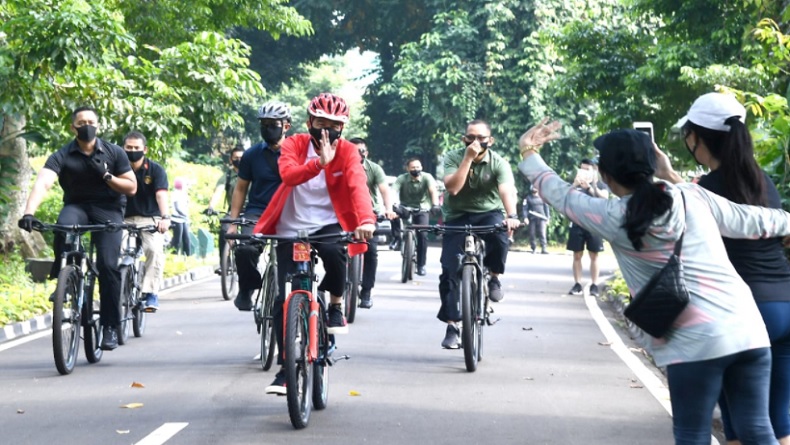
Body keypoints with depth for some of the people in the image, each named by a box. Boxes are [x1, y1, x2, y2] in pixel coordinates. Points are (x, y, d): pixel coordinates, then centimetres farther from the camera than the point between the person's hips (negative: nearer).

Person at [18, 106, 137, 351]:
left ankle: (110, 326, -8)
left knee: (108, 264, -18)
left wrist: (106, 176, -17)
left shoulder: (114, 153, -3)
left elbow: (131, 187, 1)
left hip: (107, 209, 0)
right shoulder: (62, 156, -9)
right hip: (76, 206, 0)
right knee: (64, 227, -37)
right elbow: (42, 183, -25)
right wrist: (29, 212, -42)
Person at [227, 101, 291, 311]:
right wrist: (233, 222, 6)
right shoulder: (252, 155, 5)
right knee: (245, 249, -28)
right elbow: (240, 189, 12)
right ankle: (246, 289, -1)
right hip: (257, 213, 0)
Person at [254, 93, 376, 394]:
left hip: (328, 224, -1)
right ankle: (285, 369, 7)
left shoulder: (348, 152, -4)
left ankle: (335, 305, -5)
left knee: (335, 253, -36)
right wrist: (320, 162, -41)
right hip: (291, 229, 1)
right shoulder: (294, 145, -3)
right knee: (284, 300, -5)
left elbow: (358, 185, -22)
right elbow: (288, 174, -24)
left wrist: (366, 219, -41)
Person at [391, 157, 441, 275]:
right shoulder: (402, 179, -15)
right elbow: (393, 192, -28)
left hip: (421, 209, 0)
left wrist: (435, 205, -49)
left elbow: (433, 190, -31)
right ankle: (397, 239, -20)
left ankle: (421, 265, -3)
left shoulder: (426, 177, -15)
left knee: (423, 235, -16)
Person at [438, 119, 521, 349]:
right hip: (457, 217, 1)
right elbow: (452, 187, -24)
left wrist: (512, 216, -47)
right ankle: (452, 326, -2)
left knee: (500, 234, -36)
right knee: (450, 270, -11)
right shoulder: (453, 158, -9)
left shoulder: (498, 163, -11)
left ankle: (494, 278, -8)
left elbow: (507, 191, -28)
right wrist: (468, 158, -28)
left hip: (489, 213, -1)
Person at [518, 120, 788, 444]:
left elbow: (560, 195, 14)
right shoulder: (694, 196, 9)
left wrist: (529, 154, 29)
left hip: (695, 341, -4)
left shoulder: (613, 218, -1)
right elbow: (751, 221, 21)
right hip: (748, 328, 5)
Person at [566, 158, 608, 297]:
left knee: (594, 256, 0)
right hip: (577, 224, 1)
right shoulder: (575, 185, 10)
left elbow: (604, 198, -12)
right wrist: (575, 185, -22)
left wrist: (589, 187, -22)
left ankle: (594, 286, 2)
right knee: (577, 255, 2)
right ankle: (577, 285, 5)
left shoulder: (600, 186, 7)